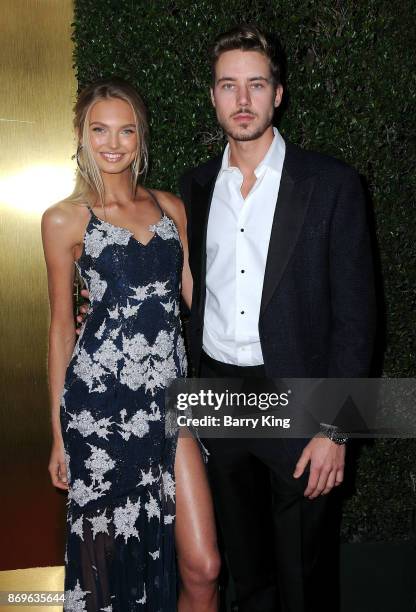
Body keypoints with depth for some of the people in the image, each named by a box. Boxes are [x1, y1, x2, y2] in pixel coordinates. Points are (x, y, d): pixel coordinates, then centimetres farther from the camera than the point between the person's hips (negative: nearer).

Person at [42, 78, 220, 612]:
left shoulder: (171, 207, 11)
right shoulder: (66, 219, 1)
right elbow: (61, 325, 3)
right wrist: (58, 432, 4)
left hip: (172, 397, 3)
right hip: (103, 406, -3)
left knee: (203, 568, 4)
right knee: (113, 563, 9)